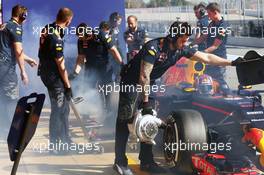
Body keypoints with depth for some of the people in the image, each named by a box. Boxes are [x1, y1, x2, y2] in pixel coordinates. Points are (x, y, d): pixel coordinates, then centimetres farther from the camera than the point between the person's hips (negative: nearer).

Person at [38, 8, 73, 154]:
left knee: (64, 108, 18)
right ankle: (54, 145, 11)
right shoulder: (56, 39, -25)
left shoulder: (46, 29, 1)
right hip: (54, 76, -9)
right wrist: (68, 86, -13)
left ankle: (64, 139, 29)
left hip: (45, 72, 9)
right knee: (58, 110, 2)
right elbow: (61, 65, -20)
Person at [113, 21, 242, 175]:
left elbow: (206, 58, 0)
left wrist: (231, 63, -2)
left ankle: (146, 161, 13)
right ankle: (120, 162, -2)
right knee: (125, 121, -7)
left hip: (147, 84, 7)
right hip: (131, 82, -7)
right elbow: (144, 76, -26)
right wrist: (146, 101, -23)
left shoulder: (182, 49, -6)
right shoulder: (154, 47, -28)